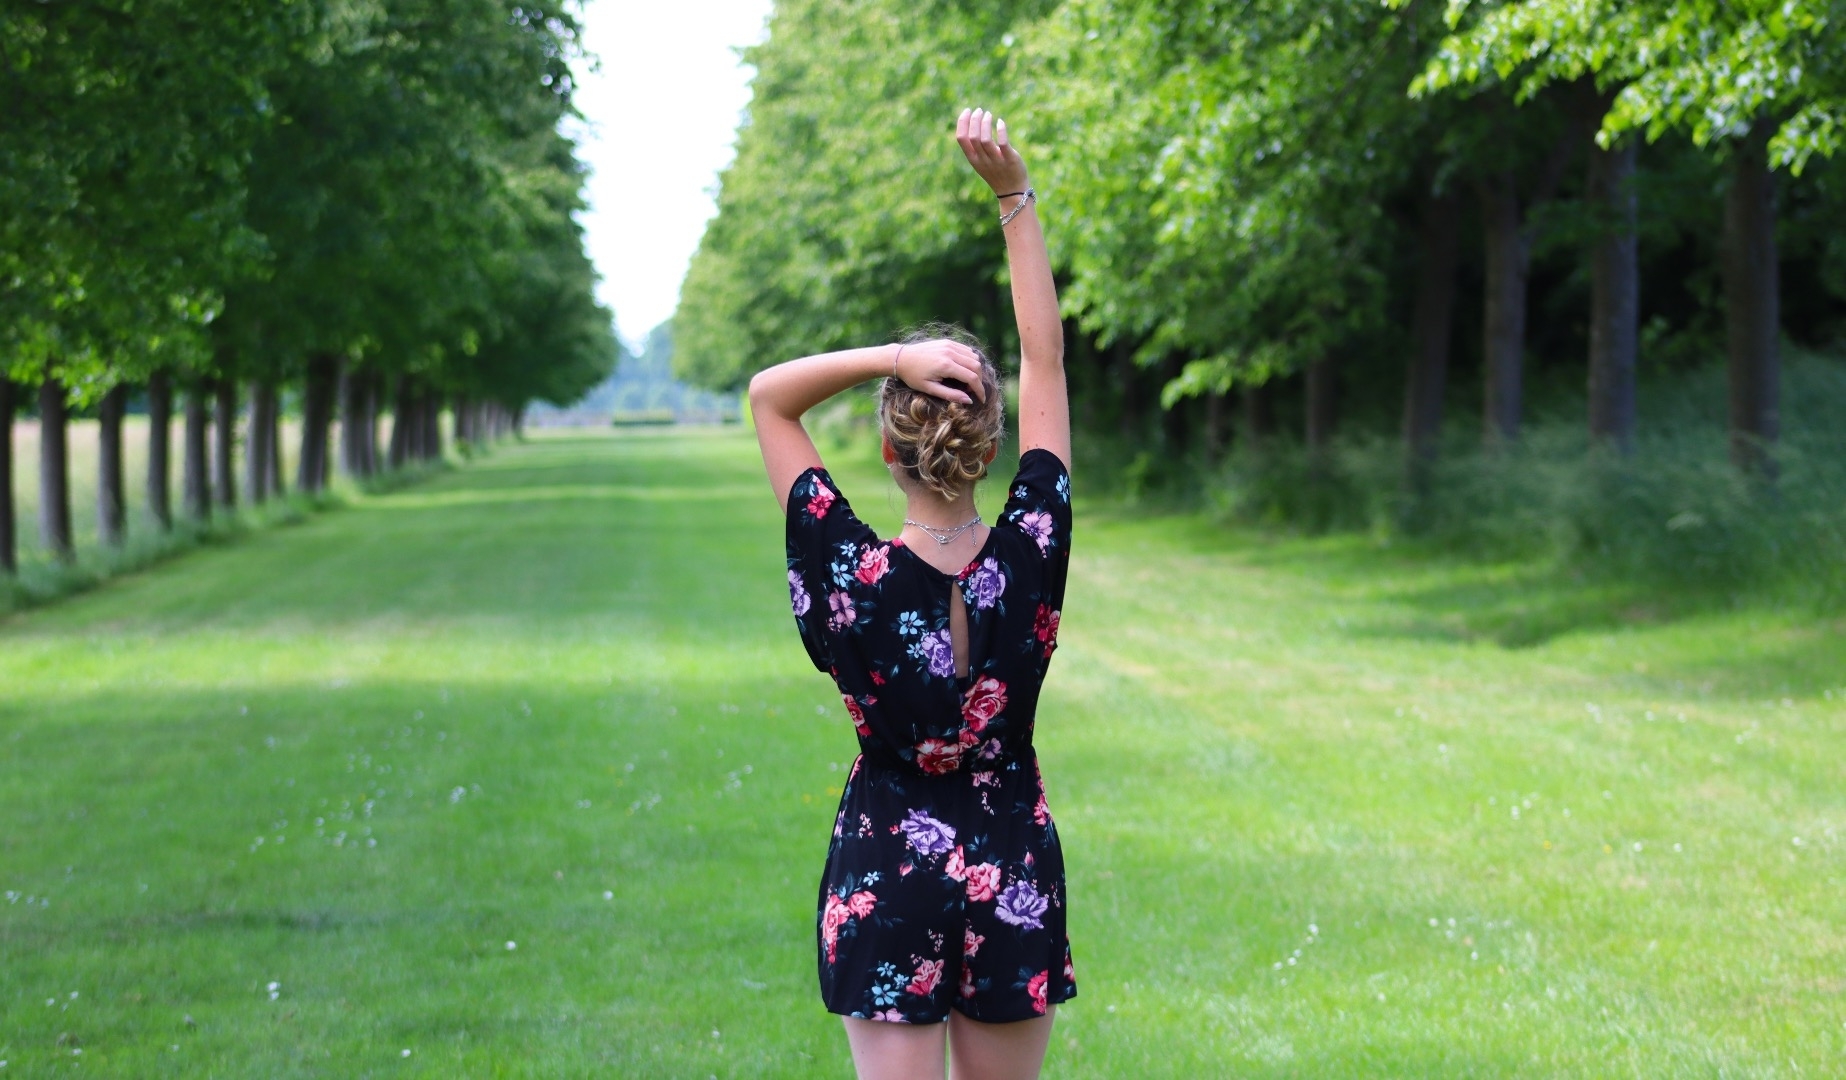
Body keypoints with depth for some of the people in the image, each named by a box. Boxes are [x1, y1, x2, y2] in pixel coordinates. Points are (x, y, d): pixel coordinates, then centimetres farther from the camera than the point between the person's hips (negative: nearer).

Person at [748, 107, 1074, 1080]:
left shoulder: (851, 575, -15)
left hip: (886, 881, -2)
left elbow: (767, 395, -6)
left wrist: (892, 359, -19)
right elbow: (1047, 356, -3)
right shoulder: (1031, 555, -11)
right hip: (1014, 875, 2)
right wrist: (1014, 195, -3)